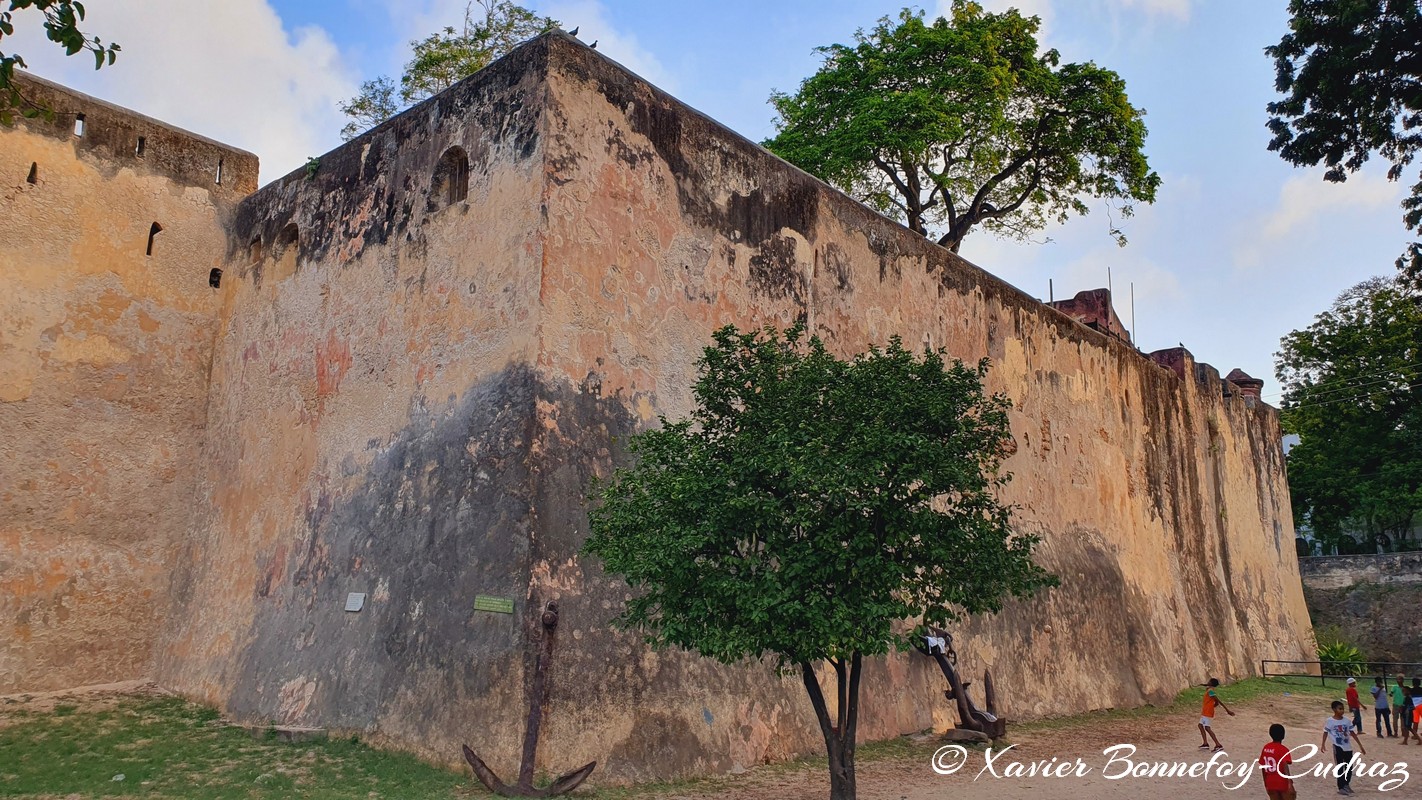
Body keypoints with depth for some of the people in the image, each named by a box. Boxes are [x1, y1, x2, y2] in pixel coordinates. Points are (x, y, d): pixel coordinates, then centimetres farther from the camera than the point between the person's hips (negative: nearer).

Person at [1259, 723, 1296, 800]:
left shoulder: (1265, 748, 5)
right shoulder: (1283, 749, -13)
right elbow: (1285, 767, -25)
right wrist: (1290, 784, -30)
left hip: (1270, 784, 5)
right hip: (1283, 783, -5)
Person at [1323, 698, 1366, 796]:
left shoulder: (1347, 721, 3)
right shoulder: (1329, 721, -8)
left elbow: (1352, 733, 8)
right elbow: (1325, 733, -2)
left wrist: (1360, 746, 7)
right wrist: (1323, 744, -13)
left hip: (1348, 747, 4)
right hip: (1338, 747, -4)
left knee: (1349, 767, 11)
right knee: (1340, 768, -1)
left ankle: (1346, 784, 32)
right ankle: (1341, 788, 8)